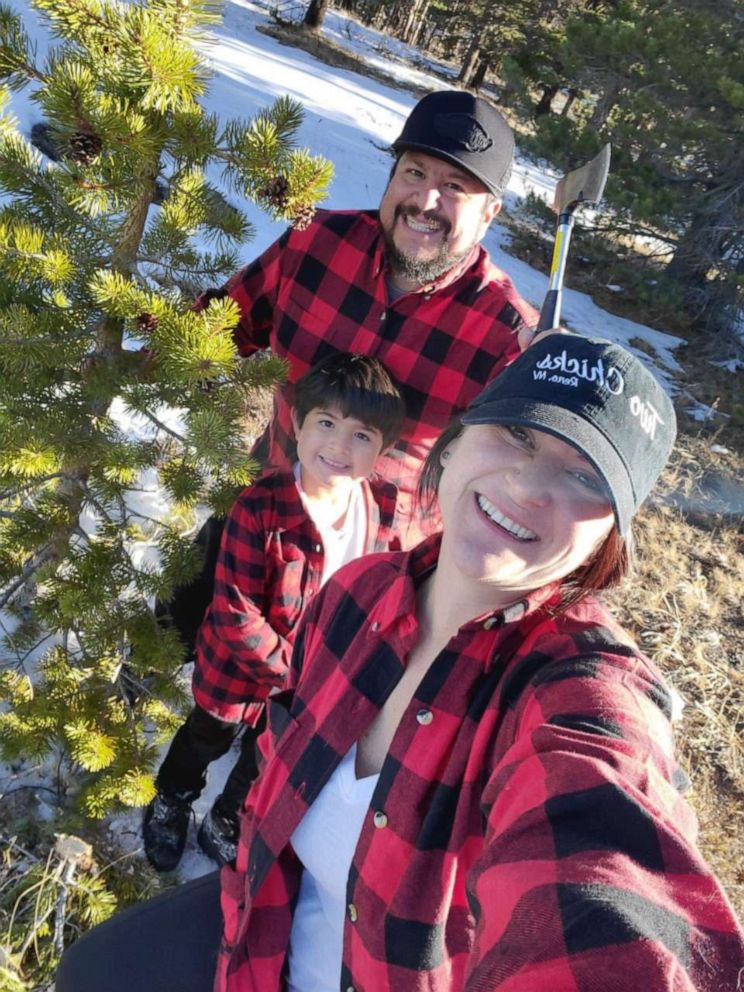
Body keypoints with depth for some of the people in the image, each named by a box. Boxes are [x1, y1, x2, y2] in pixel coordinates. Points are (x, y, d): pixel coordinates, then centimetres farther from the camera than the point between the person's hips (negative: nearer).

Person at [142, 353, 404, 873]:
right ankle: (170, 806, 61)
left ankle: (226, 825, 59)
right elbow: (235, 614, -28)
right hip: (240, 669, -3)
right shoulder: (259, 508, -32)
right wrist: (291, 666, -25)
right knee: (208, 740, 27)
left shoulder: (384, 507, -17)